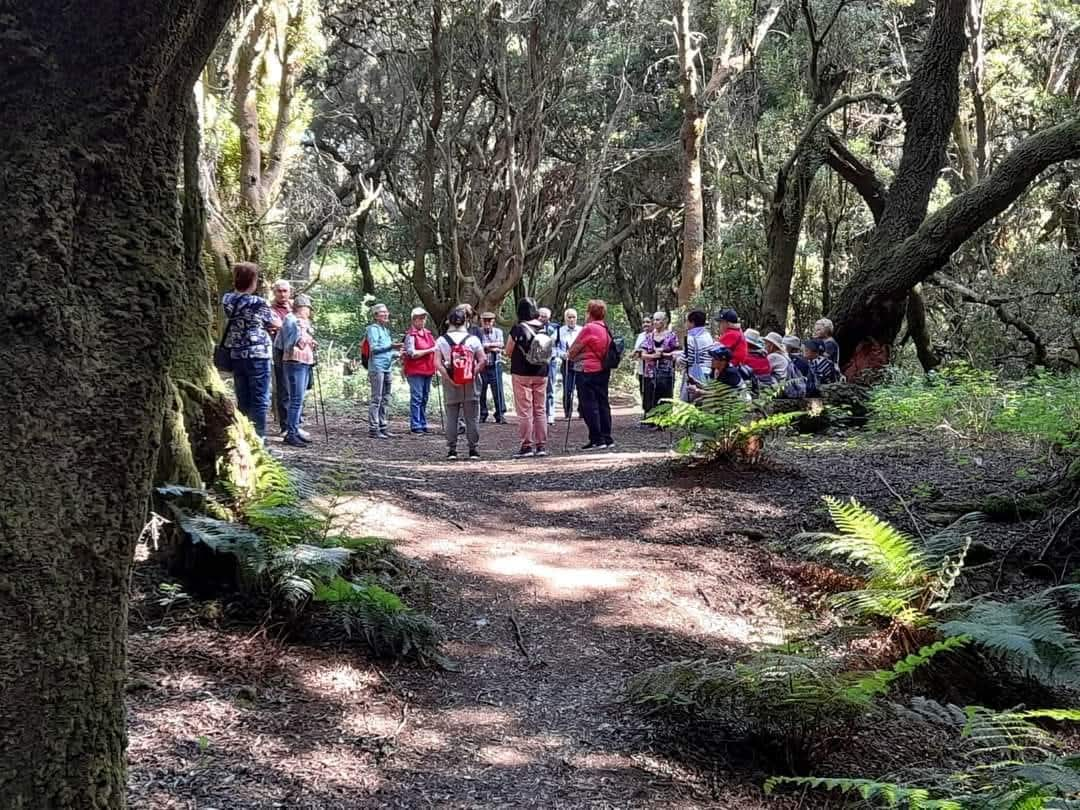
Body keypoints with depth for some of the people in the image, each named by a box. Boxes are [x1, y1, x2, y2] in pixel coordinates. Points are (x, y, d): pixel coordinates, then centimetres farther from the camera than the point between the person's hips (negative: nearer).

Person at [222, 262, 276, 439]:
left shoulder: (226, 300, 2)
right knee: (259, 401, 0)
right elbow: (274, 324, 2)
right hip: (257, 356, -5)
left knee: (242, 401, 12)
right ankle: (258, 439, -2)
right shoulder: (259, 303, -12)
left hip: (235, 356, 5)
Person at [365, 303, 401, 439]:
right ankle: (373, 429, -9)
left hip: (387, 368, 9)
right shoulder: (373, 329, -4)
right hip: (377, 367, -9)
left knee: (385, 399, 10)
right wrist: (391, 346, -22)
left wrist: (396, 354, 11)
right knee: (376, 398, -9)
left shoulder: (386, 330, 21)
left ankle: (382, 427, 15)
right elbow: (374, 348, -14)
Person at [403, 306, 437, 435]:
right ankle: (415, 427, -6)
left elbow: (434, 346, 29)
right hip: (415, 372, -8)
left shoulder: (428, 333, 15)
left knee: (424, 399, 12)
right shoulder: (411, 335, -9)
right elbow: (412, 353, -17)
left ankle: (423, 425, 19)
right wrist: (429, 350, -16)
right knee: (416, 399, -8)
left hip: (428, 371, 8)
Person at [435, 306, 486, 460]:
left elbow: (437, 363, -8)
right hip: (470, 384, -1)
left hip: (450, 384, 1)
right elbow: (482, 361, -9)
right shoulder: (473, 339, -2)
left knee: (451, 418, 7)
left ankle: (451, 451, 6)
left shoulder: (441, 340, 0)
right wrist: (473, 374, -6)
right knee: (472, 418, 6)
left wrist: (449, 380, -9)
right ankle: (473, 450, 8)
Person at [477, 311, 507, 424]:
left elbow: (500, 345, -4)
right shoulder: (478, 332, 6)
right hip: (481, 366, 0)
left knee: (498, 390, -4)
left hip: (495, 365, 0)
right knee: (481, 392, 3)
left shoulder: (498, 332, 11)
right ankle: (482, 415, 13)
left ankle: (500, 415, -1)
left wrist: (486, 346, -7)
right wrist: (492, 347, -9)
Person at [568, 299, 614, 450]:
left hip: (589, 371, -8)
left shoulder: (589, 328, -14)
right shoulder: (606, 330, 9)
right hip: (604, 370, 8)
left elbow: (573, 351, -7)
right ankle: (607, 438, 13)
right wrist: (580, 356, 16)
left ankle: (596, 439, -4)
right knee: (603, 403, 12)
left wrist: (572, 357, 14)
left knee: (589, 406, -3)